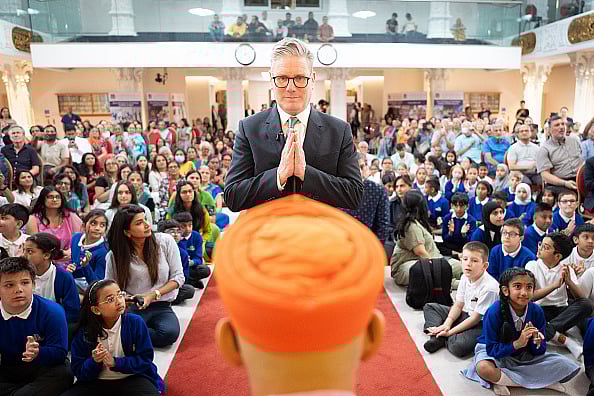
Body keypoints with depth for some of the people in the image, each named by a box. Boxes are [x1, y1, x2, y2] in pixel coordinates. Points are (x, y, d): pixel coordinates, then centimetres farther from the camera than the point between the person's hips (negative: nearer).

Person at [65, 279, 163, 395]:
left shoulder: (136, 322, -9)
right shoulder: (84, 332, -5)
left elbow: (145, 359, -8)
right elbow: (79, 372, -2)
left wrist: (115, 362, -18)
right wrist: (94, 362, -22)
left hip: (131, 379, -2)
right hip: (96, 382, 3)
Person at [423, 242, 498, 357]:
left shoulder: (489, 287, -27)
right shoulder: (465, 277, -3)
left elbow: (476, 318, -22)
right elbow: (458, 305, 4)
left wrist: (450, 331, -19)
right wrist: (446, 324, -11)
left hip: (482, 324, -8)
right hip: (466, 315, 8)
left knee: (458, 347, -36)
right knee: (429, 307, 9)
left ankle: (444, 338, -3)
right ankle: (438, 337, -10)